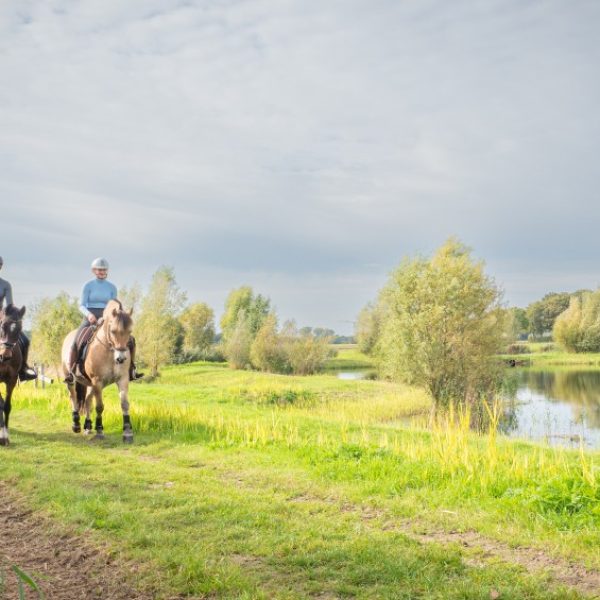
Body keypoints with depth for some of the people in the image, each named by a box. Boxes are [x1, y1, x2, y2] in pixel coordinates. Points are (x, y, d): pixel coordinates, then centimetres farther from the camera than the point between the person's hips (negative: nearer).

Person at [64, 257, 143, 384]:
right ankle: (71, 373, -16)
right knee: (76, 341, -26)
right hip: (90, 318, -2)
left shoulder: (112, 287, 8)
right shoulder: (88, 286, 0)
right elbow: (81, 305, -5)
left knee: (130, 339, -13)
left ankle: (131, 370, -3)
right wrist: (89, 314, -25)